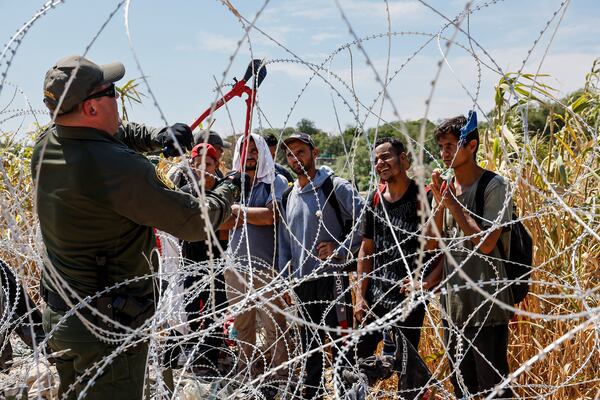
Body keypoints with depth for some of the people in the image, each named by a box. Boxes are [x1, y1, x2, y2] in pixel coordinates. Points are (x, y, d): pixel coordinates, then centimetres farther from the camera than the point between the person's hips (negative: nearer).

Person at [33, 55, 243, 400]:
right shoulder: (119, 168, -27)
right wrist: (230, 188, 2)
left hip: (58, 315, 9)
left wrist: (156, 136, 4)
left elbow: (116, 134, 21)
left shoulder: (46, 146, -1)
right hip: (111, 327, -8)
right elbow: (196, 222, -17)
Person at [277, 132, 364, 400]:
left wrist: (341, 249, -17)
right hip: (301, 282, 6)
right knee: (310, 345, 16)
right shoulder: (288, 197, 14)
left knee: (340, 343, -3)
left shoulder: (335, 187, -6)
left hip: (331, 278, -6)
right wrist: (284, 280, 13)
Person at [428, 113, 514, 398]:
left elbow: (486, 243, -18)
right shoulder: (446, 188, 10)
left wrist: (454, 205, -13)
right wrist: (440, 205, -5)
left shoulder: (494, 186, -10)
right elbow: (431, 244, 8)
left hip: (485, 304, -7)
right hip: (453, 303, 7)